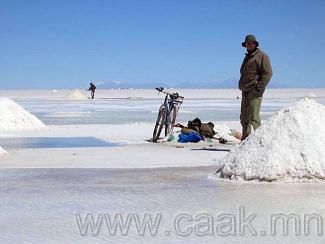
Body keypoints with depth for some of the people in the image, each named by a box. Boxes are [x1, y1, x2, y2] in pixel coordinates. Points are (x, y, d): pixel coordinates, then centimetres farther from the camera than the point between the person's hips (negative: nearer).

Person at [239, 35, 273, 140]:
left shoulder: (262, 56, -5)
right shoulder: (247, 57, 22)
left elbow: (268, 73, -13)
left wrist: (259, 88, -18)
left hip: (255, 92, -9)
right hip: (245, 92, 9)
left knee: (253, 117, -13)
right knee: (244, 118, 11)